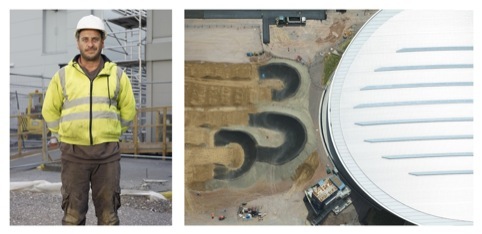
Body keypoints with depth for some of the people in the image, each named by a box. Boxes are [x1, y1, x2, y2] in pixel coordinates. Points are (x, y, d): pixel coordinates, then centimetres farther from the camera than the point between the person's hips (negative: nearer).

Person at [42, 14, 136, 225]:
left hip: (107, 153, 0)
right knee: (73, 211, 7)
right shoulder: (63, 75, 4)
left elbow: (128, 110, 12)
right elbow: (50, 110, 14)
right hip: (74, 153, 1)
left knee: (108, 211, 7)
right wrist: (63, 137, 11)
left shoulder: (117, 75, 3)